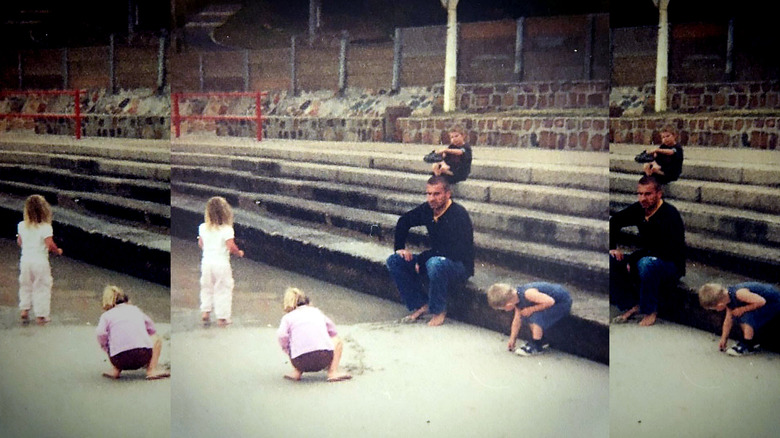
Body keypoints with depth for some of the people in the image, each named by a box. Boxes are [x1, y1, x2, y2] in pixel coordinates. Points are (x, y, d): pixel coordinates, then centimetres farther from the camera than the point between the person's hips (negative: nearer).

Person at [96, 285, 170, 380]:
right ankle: (152, 370, 12)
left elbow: (100, 333, -2)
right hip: (142, 355, -1)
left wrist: (108, 350, 12)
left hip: (120, 360, 1)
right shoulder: (136, 309, 27)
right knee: (157, 339, 32)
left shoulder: (106, 315, 19)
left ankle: (115, 370, 16)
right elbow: (151, 329, 36)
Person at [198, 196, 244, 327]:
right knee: (223, 289, 6)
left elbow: (200, 244, 10)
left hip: (206, 261, 4)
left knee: (207, 287, 22)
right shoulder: (227, 229, -17)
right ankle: (222, 317, 9)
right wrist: (239, 253, -3)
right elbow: (231, 247, -22)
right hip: (221, 263, -4)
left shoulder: (203, 228, -2)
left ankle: (205, 311, 22)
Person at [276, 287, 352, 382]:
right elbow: (333, 331, 28)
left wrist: (287, 351, 11)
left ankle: (297, 372, 14)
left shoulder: (287, 317, 18)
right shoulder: (317, 311, 25)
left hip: (301, 362, 1)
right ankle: (333, 372, 12)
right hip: (324, 358, -1)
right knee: (337, 341, 32)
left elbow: (281, 335, -3)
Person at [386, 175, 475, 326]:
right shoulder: (427, 210, -3)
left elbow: (453, 251, -29)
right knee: (394, 261, -4)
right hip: (436, 258, 8)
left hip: (460, 265, -8)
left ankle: (439, 311, -17)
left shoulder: (458, 215, -24)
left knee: (435, 264, -40)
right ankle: (420, 305, 1)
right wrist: (400, 248, 6)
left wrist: (421, 259, -23)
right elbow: (403, 222, 17)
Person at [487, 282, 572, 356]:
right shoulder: (516, 298, -2)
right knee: (525, 314, 5)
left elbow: (550, 301, -33)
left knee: (537, 316, -22)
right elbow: (517, 319, 10)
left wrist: (531, 309, -23)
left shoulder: (528, 293, -33)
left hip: (563, 303, -9)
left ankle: (536, 347, -4)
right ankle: (541, 341, 19)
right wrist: (512, 340, 16)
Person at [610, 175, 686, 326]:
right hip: (646, 257, 7)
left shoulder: (670, 214, -21)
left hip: (671, 265, -7)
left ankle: (650, 311, -17)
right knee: (611, 261, -13)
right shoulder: (638, 209, -2)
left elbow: (667, 251, -27)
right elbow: (614, 221, 15)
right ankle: (631, 305, 0)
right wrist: (612, 248, 1)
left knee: (646, 263, -38)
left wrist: (632, 258, -26)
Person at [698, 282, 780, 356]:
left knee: (747, 316, -23)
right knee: (737, 315, 5)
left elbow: (761, 301, -34)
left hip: (773, 302, -9)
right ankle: (752, 342, 18)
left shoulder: (739, 294, -33)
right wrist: (724, 339, 16)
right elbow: (728, 319, 9)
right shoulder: (728, 298, -2)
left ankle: (748, 346, -7)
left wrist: (743, 309, -24)